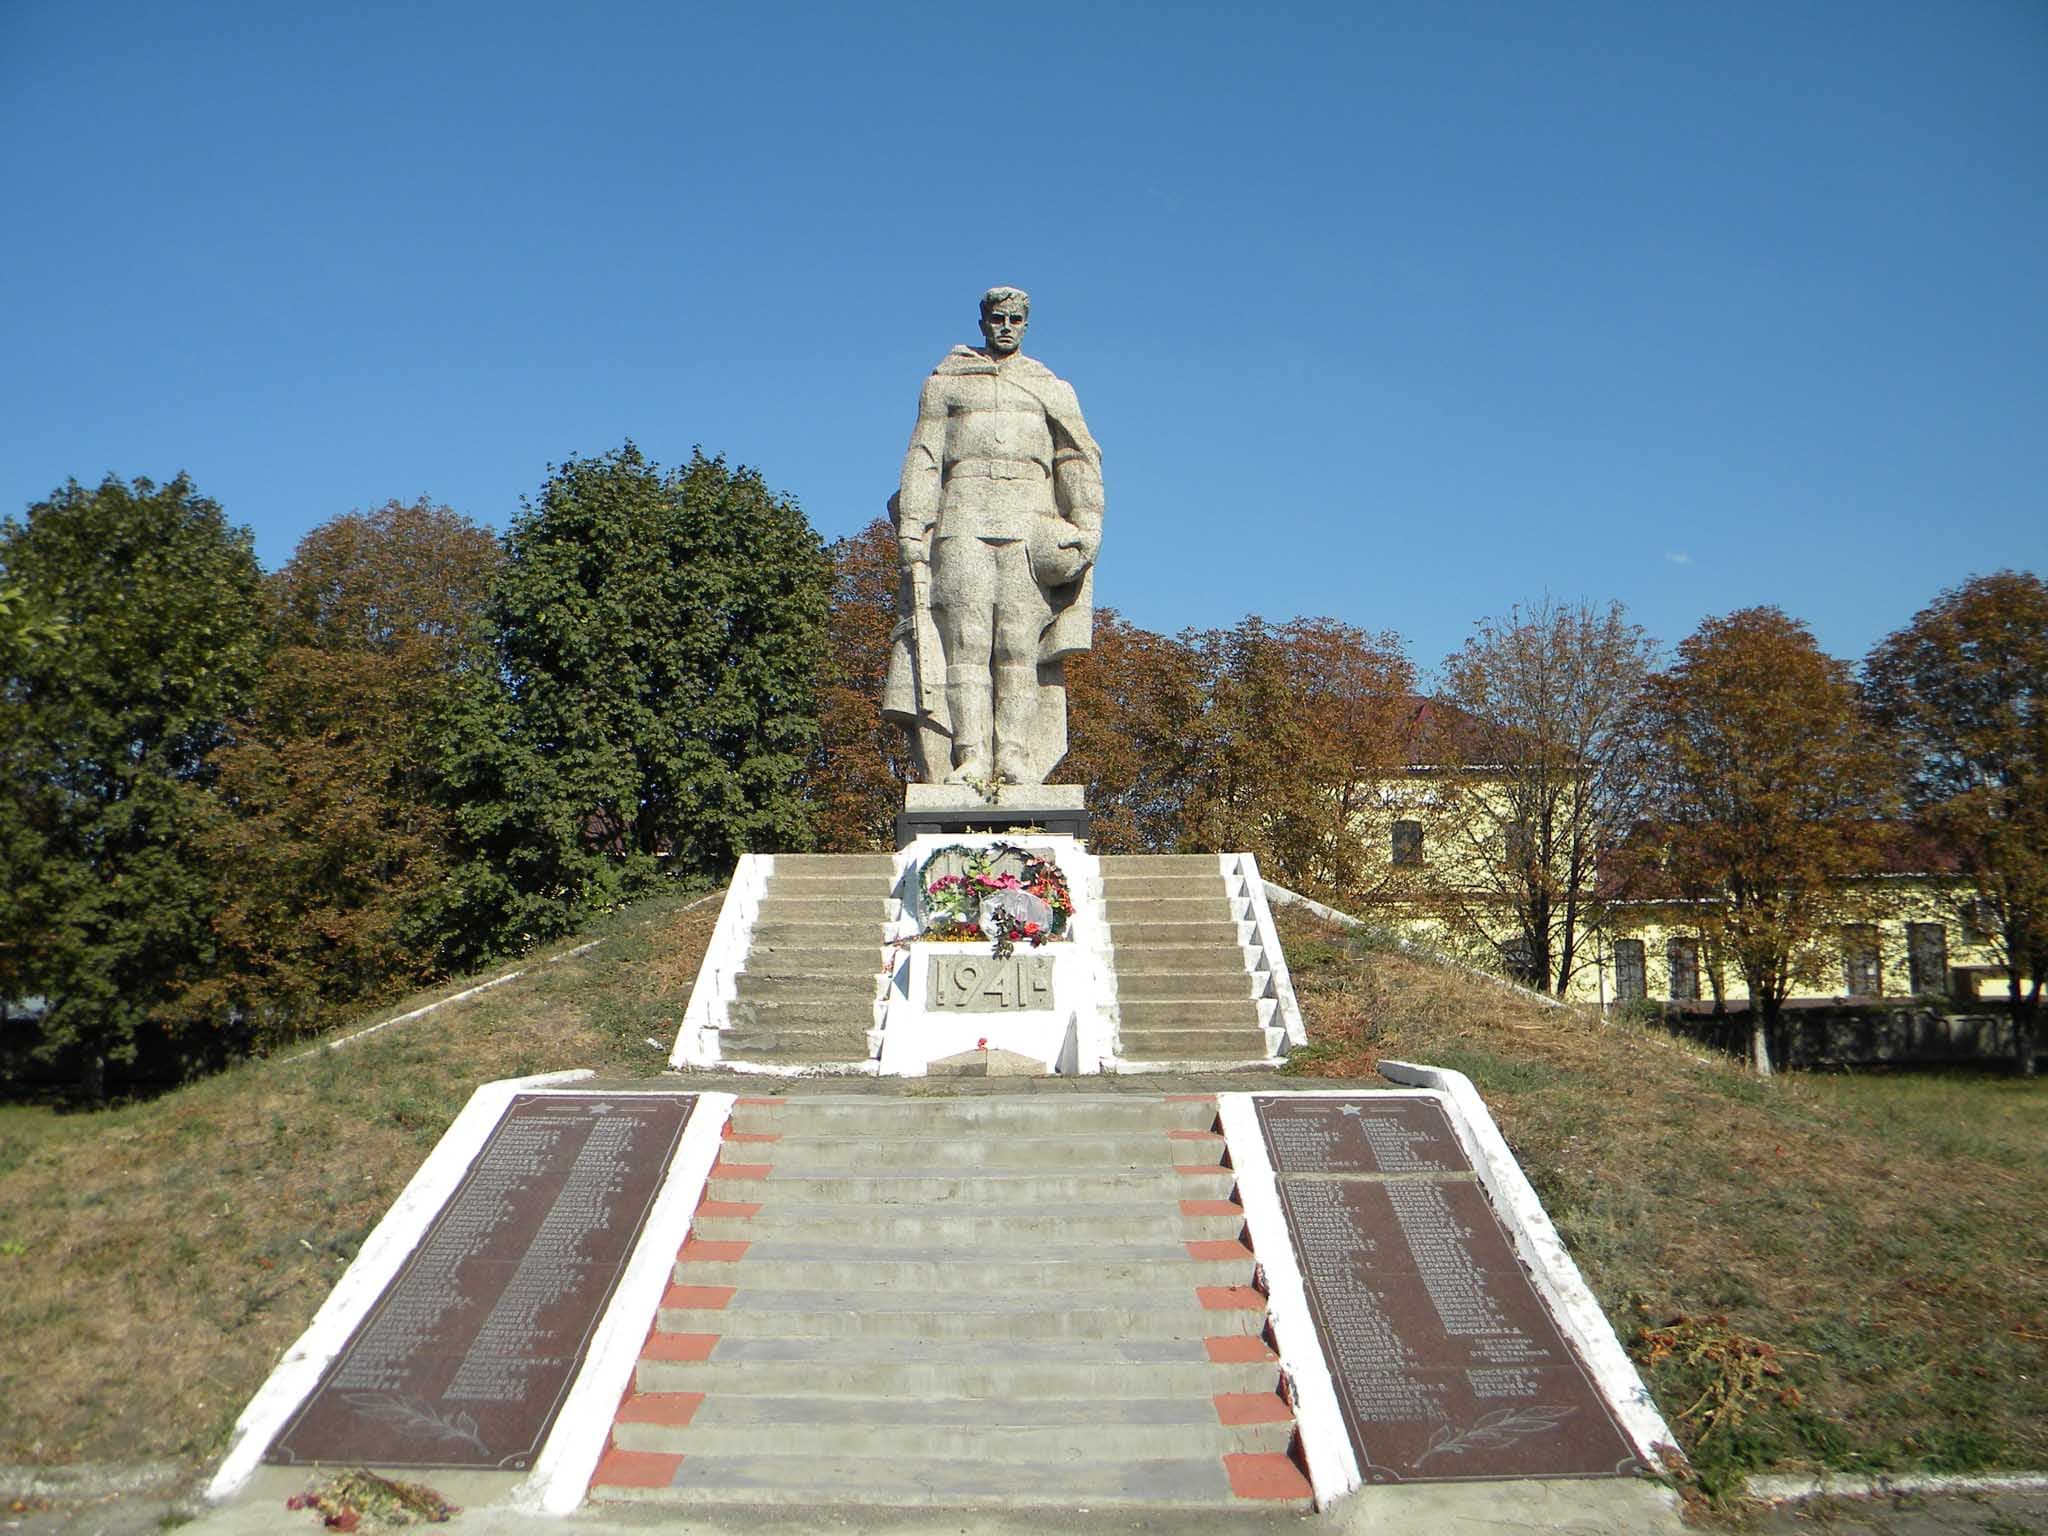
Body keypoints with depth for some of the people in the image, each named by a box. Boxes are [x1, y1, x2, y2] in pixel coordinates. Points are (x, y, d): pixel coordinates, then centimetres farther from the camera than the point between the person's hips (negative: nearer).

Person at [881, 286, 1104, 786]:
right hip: (961, 521, 0)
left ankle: (1015, 763, -12)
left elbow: (1079, 460, 11)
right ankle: (969, 760, -15)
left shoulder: (1052, 389, 21)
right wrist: (912, 529, 0)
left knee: (1020, 645, -9)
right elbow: (923, 459, 12)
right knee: (965, 641, -11)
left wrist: (1086, 525, -4)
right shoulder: (944, 383, 20)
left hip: (1029, 527, 0)